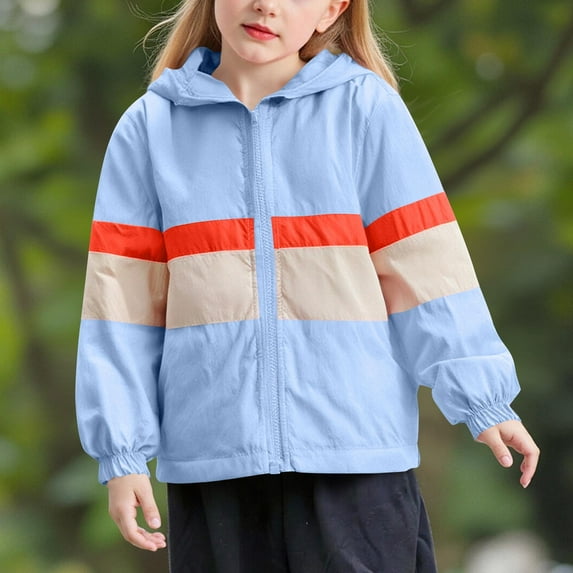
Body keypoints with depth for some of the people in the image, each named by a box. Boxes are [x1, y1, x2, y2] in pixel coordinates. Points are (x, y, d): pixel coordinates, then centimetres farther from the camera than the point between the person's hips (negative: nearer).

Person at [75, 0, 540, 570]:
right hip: (208, 453, 2)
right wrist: (123, 450, 1)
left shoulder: (366, 107, 2)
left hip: (357, 450, -1)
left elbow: (423, 266, 2)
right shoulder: (152, 126, 7)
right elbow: (123, 300, 6)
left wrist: (479, 397, -3)